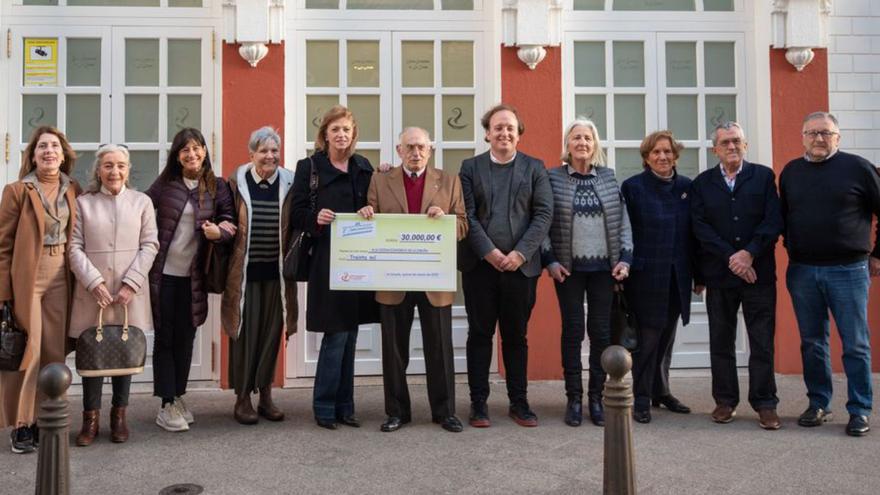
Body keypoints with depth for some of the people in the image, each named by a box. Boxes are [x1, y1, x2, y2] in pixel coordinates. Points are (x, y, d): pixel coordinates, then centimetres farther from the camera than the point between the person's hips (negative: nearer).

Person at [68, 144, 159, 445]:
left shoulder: (142, 202, 7)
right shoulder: (83, 203, 6)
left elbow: (150, 245, 1)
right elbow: (75, 247, 0)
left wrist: (131, 283, -9)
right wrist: (94, 282, -12)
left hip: (130, 292, 1)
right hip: (92, 290, 0)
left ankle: (119, 415, 19)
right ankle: (91, 418, 14)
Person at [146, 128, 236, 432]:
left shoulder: (216, 187, 3)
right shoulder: (164, 185, 0)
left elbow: (230, 220, 2)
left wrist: (220, 231, -20)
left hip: (193, 275, 2)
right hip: (163, 272, -2)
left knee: (186, 338, 11)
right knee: (165, 337, 3)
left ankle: (178, 398, 25)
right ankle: (166, 406, 8)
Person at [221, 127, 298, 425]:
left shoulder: (289, 184, 3)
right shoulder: (236, 183, -1)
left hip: (275, 271, 2)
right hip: (244, 271, -2)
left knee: (271, 331, 8)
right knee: (244, 332, 3)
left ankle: (265, 394, 22)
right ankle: (242, 398, 15)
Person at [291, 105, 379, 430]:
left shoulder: (364, 167, 12)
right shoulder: (309, 167, 0)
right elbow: (297, 214, -2)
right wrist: (316, 218, -22)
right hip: (327, 260, -5)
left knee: (349, 335, 10)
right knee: (336, 335, -5)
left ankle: (344, 407, 20)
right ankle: (324, 408, 10)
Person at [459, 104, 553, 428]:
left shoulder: (534, 168, 7)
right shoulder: (470, 168, 7)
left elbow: (544, 214, -1)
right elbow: (467, 215, -2)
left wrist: (520, 253, -12)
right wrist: (489, 252, -13)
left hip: (520, 265, 0)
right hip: (480, 265, 0)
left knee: (516, 336, 8)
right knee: (480, 334, 5)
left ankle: (519, 402, 18)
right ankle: (479, 403, 13)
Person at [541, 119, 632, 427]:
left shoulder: (608, 177, 8)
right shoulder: (552, 178, 1)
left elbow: (623, 220, 7)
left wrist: (625, 258, -1)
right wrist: (550, 260, -8)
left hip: (604, 267, 2)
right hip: (569, 268, -2)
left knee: (601, 331, 4)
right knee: (573, 331, 2)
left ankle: (596, 397, 15)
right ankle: (574, 398, 12)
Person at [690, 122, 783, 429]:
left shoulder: (764, 176, 6)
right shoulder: (702, 183, 8)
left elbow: (773, 221, -3)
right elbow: (700, 227, -2)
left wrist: (749, 253, -15)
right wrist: (730, 258, -13)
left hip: (759, 273, -1)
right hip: (719, 274, 1)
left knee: (762, 343, 1)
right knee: (721, 342, 8)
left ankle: (765, 404, 10)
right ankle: (725, 401, 18)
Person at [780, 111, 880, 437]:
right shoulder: (790, 172, 8)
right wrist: (793, 249, 12)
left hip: (848, 270, -3)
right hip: (802, 272, 3)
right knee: (812, 343, 10)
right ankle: (818, 405, 21)